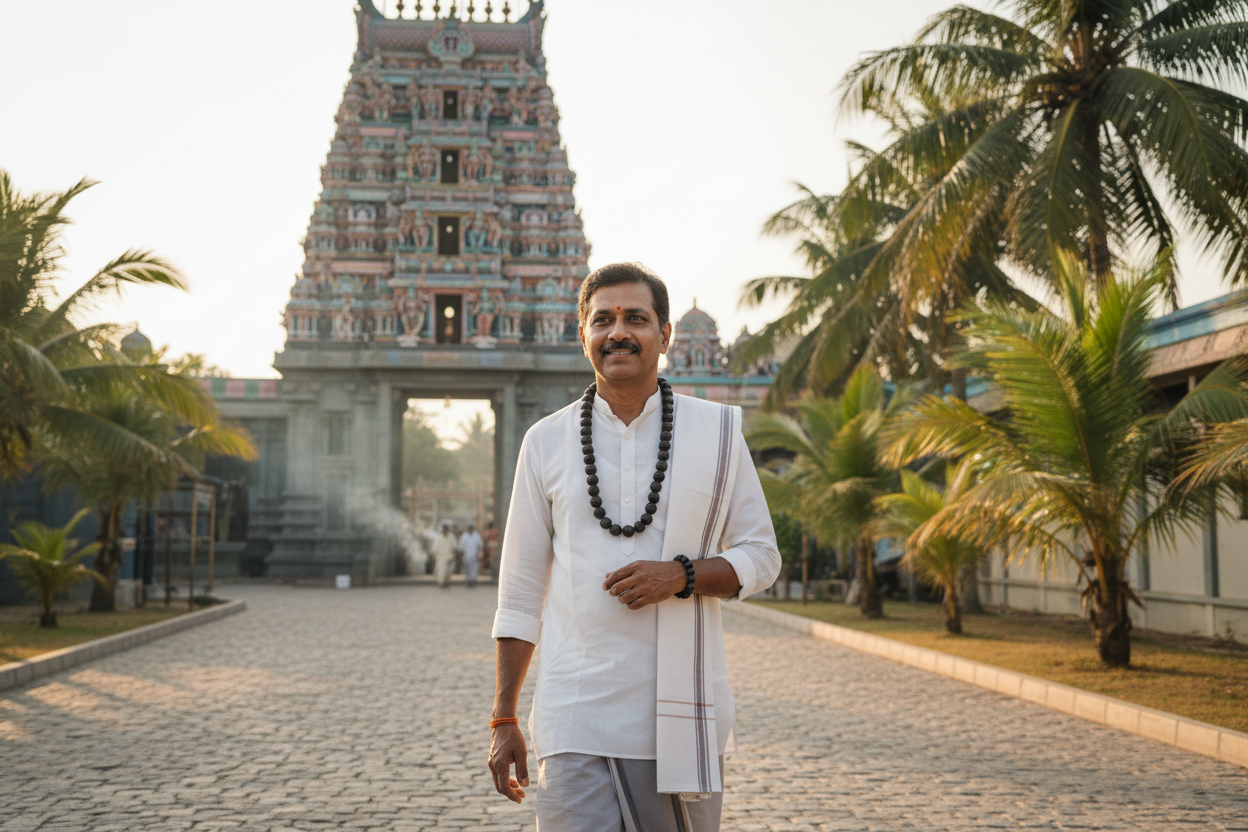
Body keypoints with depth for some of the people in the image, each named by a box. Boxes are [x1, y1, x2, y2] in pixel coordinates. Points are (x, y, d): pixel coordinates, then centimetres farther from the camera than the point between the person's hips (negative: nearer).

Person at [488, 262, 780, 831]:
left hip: (679, 718, 1)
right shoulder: (546, 442, 6)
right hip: (575, 717, 0)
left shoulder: (717, 431, 4)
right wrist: (503, 720, 6)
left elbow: (760, 556, 7)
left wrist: (682, 576, -13)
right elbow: (520, 592, 8)